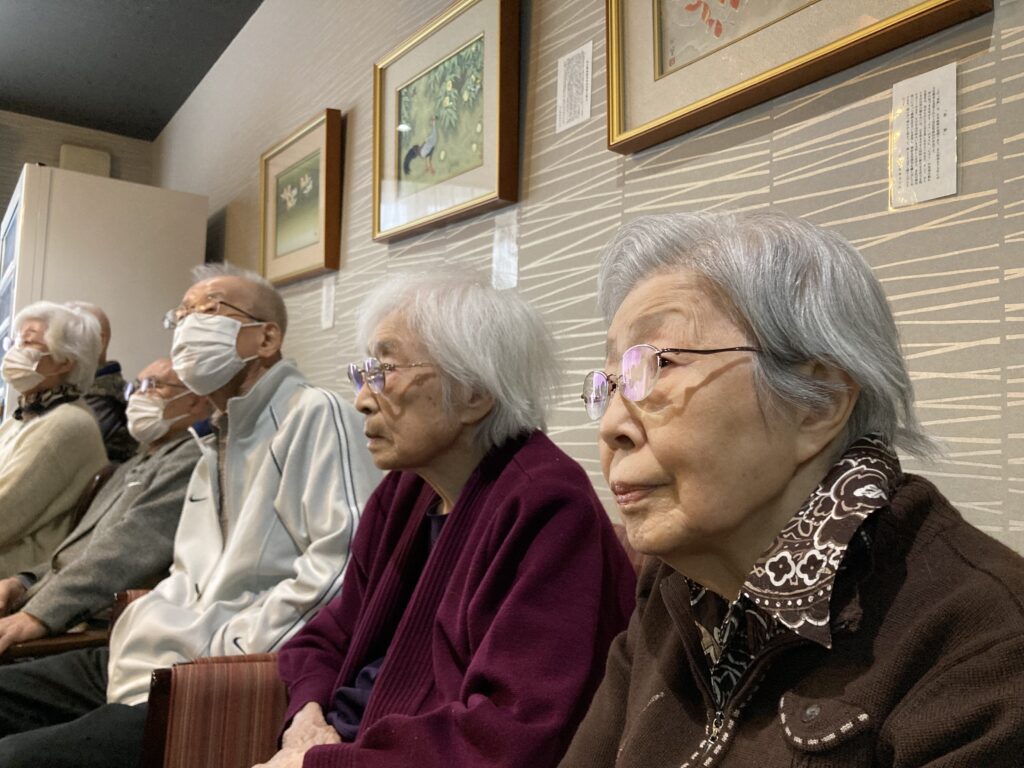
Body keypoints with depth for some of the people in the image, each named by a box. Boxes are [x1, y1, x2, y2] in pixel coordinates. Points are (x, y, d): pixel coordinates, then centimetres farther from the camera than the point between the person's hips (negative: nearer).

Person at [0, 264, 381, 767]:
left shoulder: (314, 415, -11)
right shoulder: (217, 441, 22)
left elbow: (345, 560, -23)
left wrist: (229, 650, -18)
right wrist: (140, 630, 8)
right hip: (150, 661, 9)